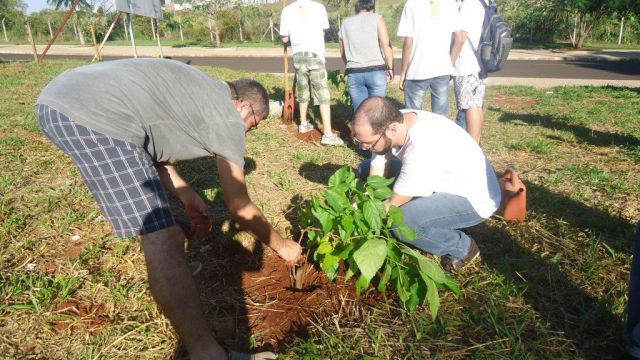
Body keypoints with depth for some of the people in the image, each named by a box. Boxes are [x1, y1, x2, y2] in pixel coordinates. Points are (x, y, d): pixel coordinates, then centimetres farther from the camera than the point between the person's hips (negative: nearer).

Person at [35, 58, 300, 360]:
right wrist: (280, 245, 23)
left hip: (56, 100, 11)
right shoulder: (228, 118, 4)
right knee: (165, 241, -12)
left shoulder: (197, 90, 27)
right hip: (94, 119, -11)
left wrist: (186, 195, 25)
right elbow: (239, 208, 9)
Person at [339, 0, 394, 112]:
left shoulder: (345, 23, 14)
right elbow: (386, 45, -6)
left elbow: (342, 52, 20)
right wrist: (390, 67, 2)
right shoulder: (376, 18, 3)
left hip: (354, 73, 3)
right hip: (376, 71, -2)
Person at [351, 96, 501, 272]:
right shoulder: (392, 121, -16)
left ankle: (462, 247, -4)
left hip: (475, 197, -8)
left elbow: (392, 206, -25)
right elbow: (376, 175, -8)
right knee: (366, 168, 4)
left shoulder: (421, 151, -38)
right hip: (441, 180, 8)